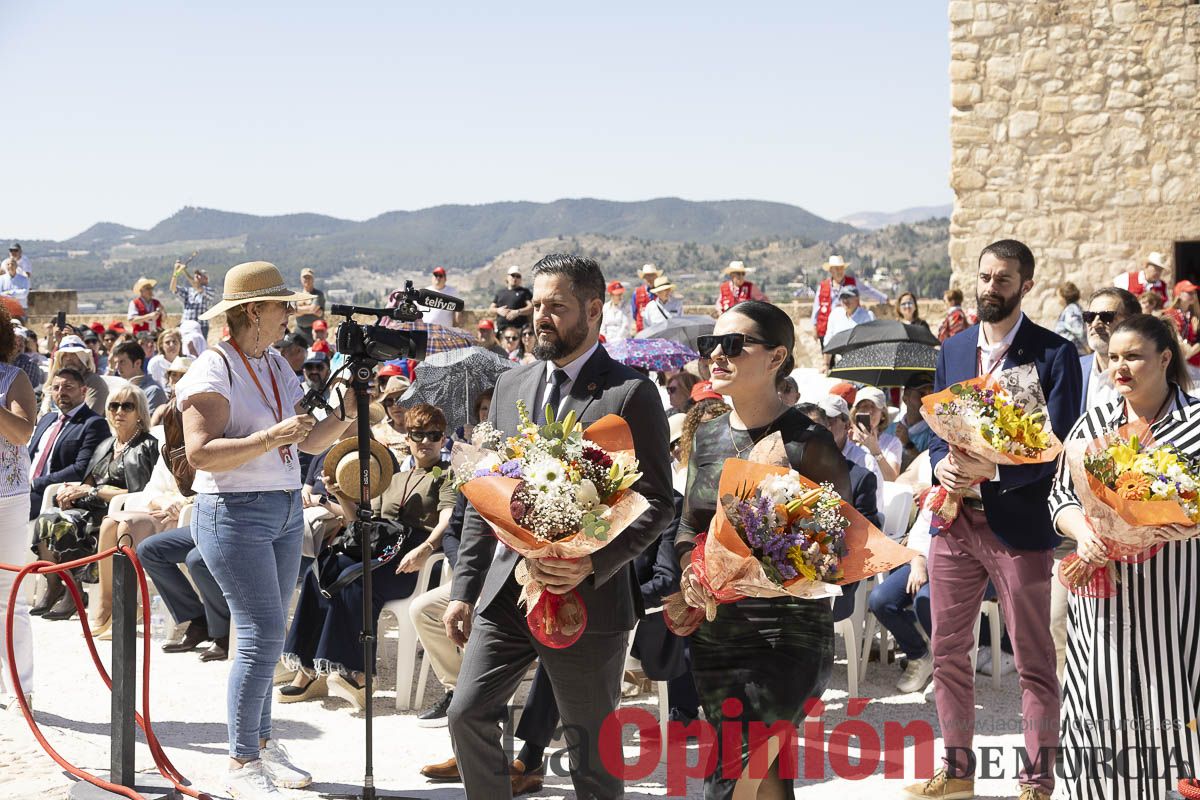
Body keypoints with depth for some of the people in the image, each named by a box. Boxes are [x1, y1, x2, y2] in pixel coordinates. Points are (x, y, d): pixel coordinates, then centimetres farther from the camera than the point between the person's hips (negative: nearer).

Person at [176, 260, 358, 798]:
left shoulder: (277, 365, 14)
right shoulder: (214, 369, -11)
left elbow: (309, 442, 13)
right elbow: (200, 453, -21)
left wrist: (346, 416, -2)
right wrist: (272, 437, -27)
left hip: (285, 511, 8)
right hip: (234, 512, -8)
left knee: (265, 635, 10)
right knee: (264, 635, -10)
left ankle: (260, 742, 20)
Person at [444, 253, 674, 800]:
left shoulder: (631, 393, -7)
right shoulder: (511, 385, 12)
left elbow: (657, 502, -9)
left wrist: (591, 564, -21)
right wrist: (464, 589, 9)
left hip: (586, 600, -5)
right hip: (505, 592, 5)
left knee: (591, 746, 5)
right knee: (468, 715, 1)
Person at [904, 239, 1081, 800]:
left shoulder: (1054, 353, -6)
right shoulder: (953, 349, 11)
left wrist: (991, 471, -23)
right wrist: (943, 464, -8)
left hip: (1019, 524, -5)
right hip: (956, 521, 5)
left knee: (1034, 661, 4)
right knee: (947, 653, 12)